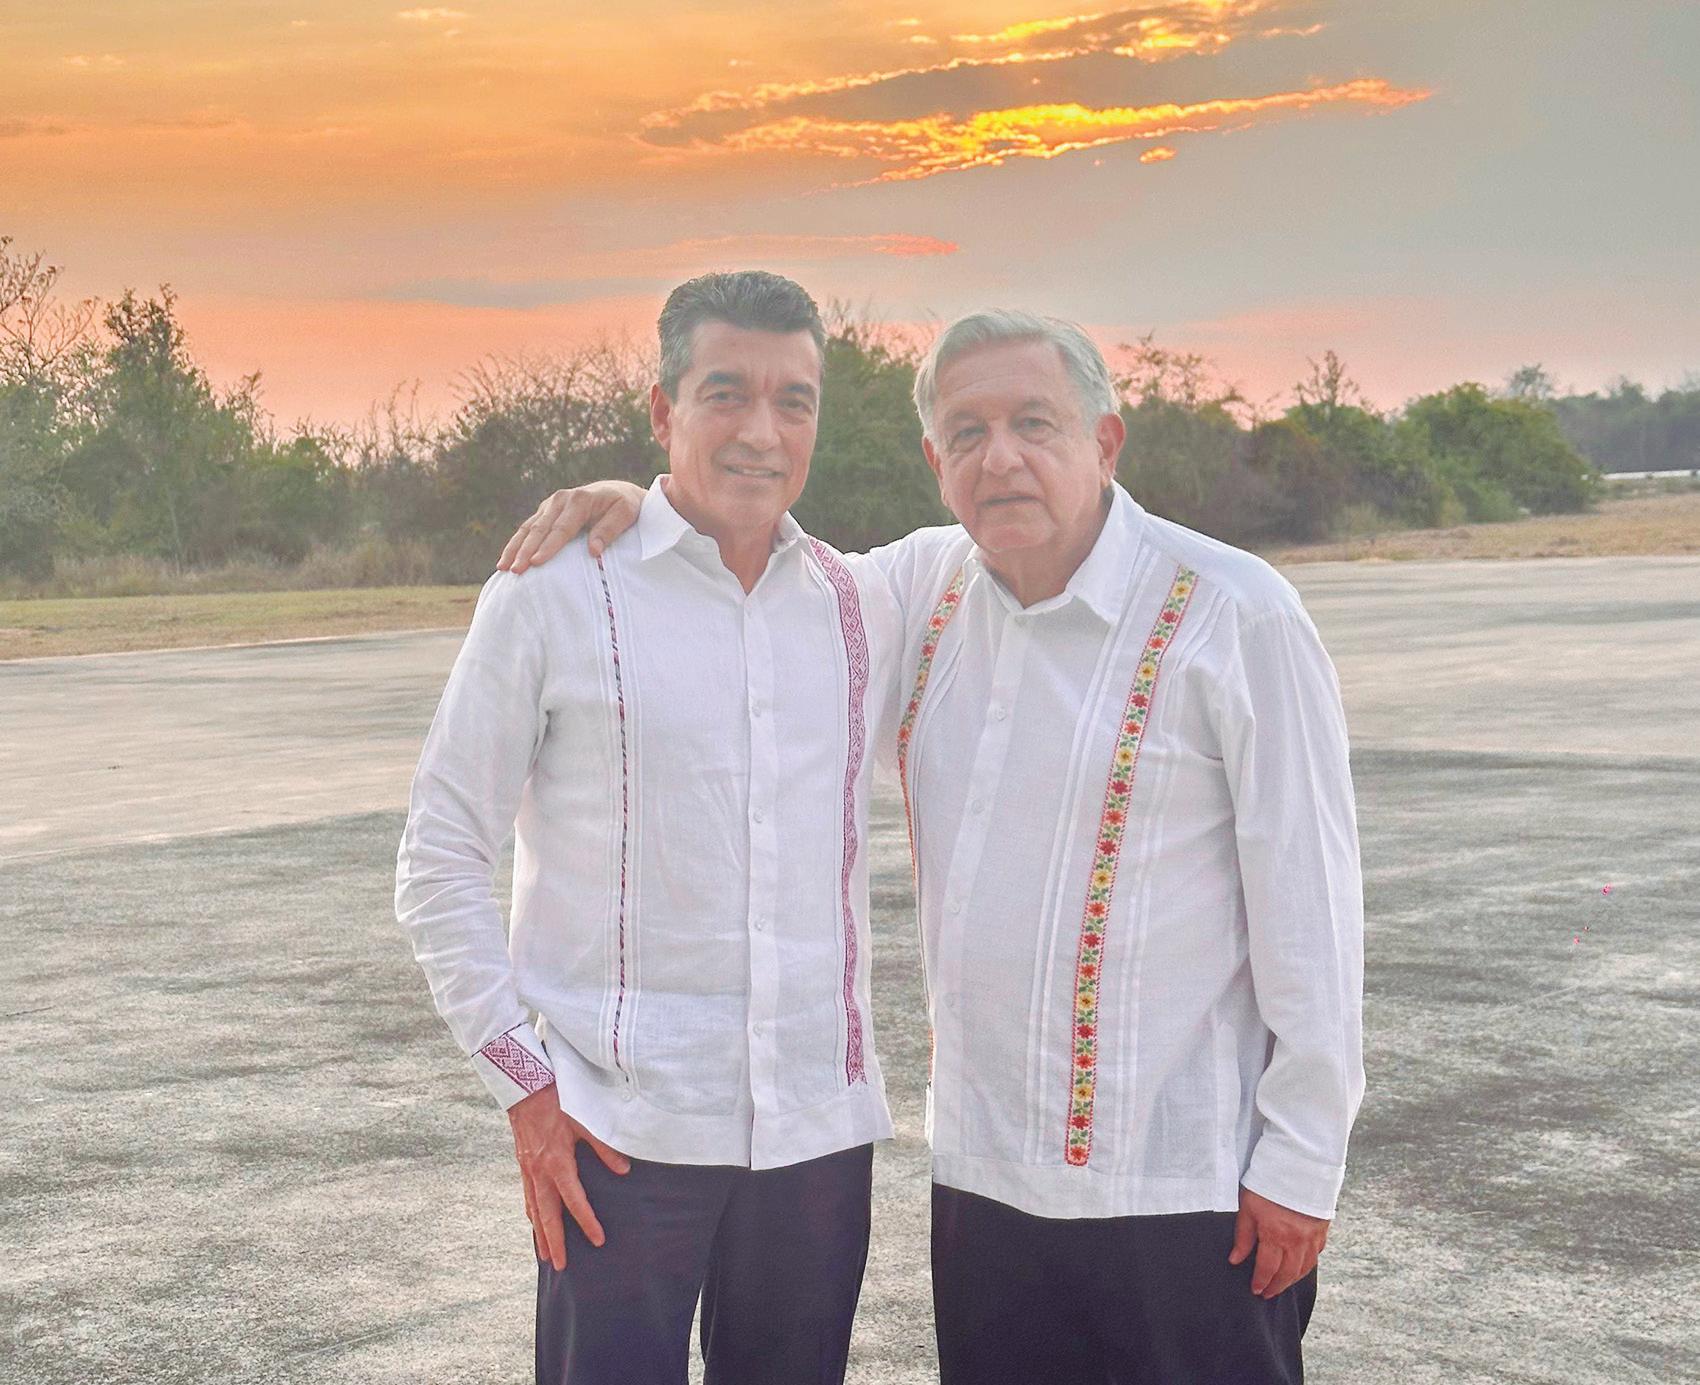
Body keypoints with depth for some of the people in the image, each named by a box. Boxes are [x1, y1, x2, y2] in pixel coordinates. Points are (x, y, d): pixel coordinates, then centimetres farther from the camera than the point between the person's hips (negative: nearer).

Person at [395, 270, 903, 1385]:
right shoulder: (554, 595, -5)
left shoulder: (863, 609, 6)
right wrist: (525, 1085, -7)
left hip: (821, 1127, 4)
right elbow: (442, 866, -2)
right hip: (621, 1135, -3)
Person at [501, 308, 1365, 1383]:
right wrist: (637, 504, 6)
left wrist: (1302, 1161, -9)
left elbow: (1310, 901, -9)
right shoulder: (928, 586, 6)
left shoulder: (1235, 615, -10)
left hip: (1181, 1187, -5)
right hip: (983, 1166, 6)